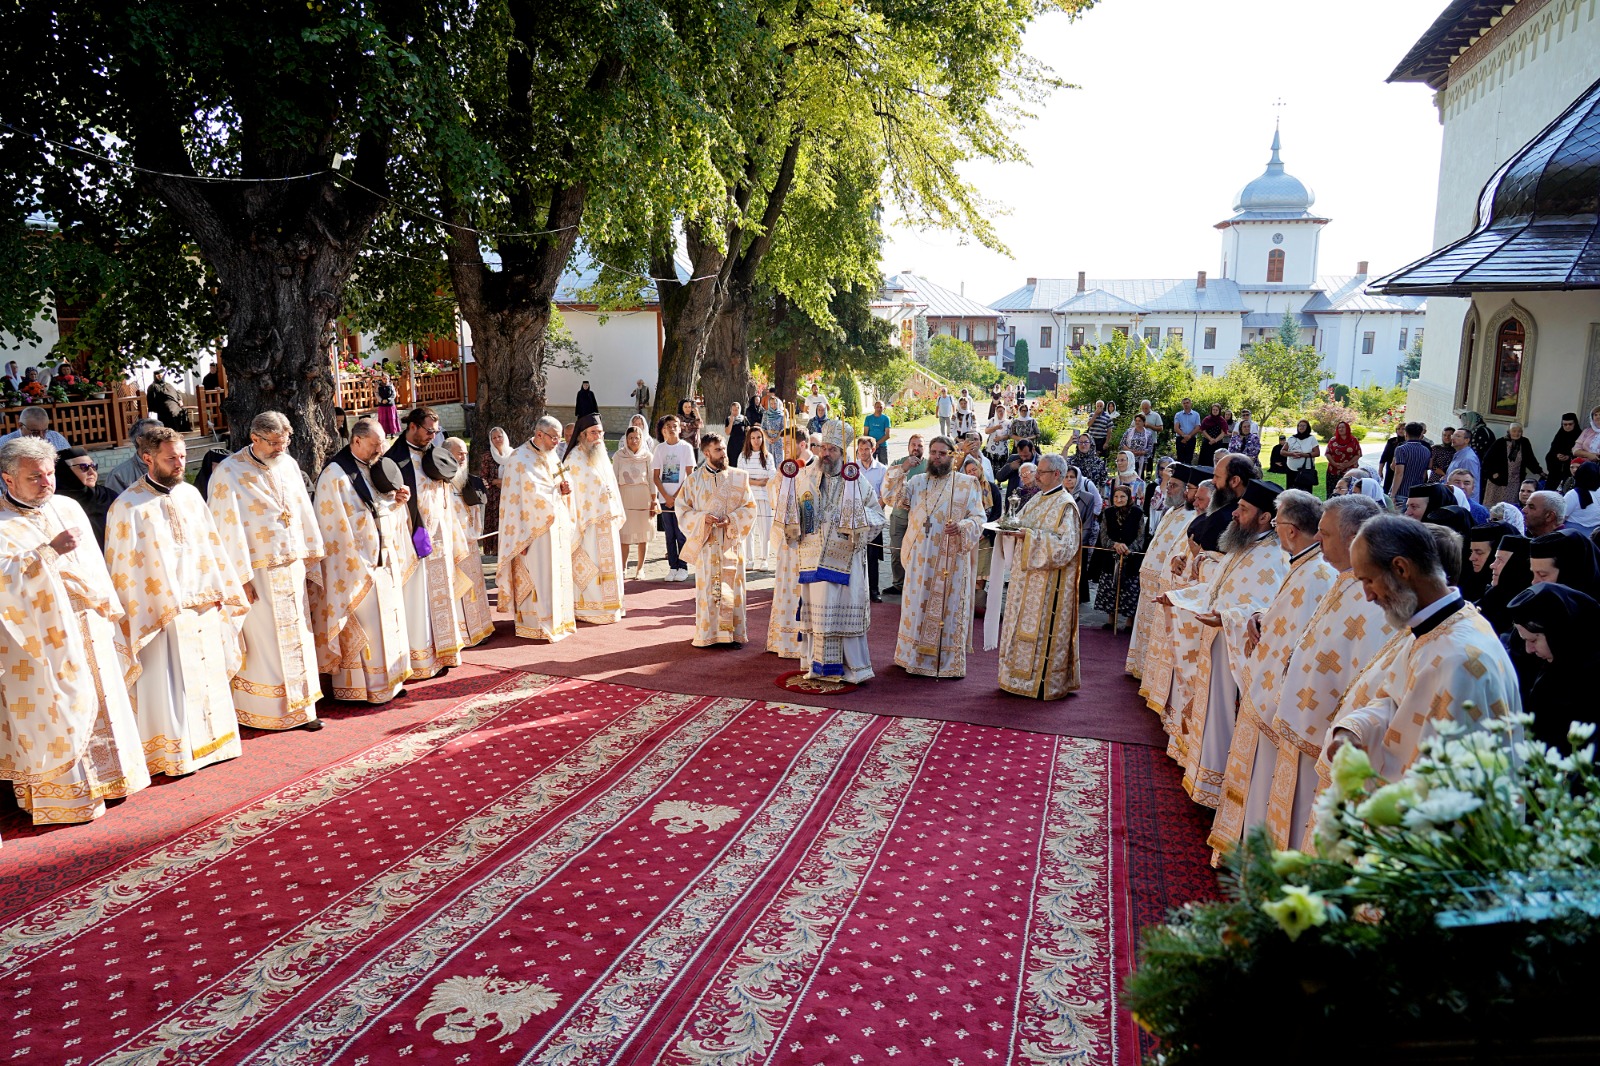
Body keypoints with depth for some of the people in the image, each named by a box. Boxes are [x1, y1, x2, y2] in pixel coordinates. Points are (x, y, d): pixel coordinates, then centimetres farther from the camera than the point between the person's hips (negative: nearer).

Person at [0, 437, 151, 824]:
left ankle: (105, 775, 28)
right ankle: (57, 794, 14)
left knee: (102, 701, 13)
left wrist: (108, 609, 12)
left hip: (88, 629, 6)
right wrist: (50, 550, -30)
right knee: (55, 714, 0)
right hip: (41, 639, -6)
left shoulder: (68, 508, 7)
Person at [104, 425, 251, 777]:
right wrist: (135, 617, -10)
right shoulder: (127, 507, -11)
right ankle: (176, 755, 15)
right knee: (170, 684, 2)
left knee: (210, 676, 14)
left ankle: (213, 740, 28)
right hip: (165, 612, -6)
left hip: (204, 606, 6)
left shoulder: (190, 494, 6)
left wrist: (222, 592, 10)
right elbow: (123, 567, -9)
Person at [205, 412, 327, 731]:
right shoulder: (229, 473, -12)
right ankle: (263, 712, 14)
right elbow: (228, 527, -14)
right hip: (259, 573, -6)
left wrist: (312, 550, 15)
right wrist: (241, 577, -16)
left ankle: (301, 707, 18)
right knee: (263, 642, 2)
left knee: (297, 638, 9)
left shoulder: (288, 465, 6)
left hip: (293, 569, 6)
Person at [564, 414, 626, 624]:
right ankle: (590, 609, 4)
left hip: (607, 520, 8)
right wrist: (575, 523, -22)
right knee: (590, 565, -3)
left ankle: (609, 605, 22)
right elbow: (571, 490, -16)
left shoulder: (602, 455, 13)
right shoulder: (575, 458, -10)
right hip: (588, 521, -8)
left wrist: (616, 514, 15)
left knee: (608, 562, 13)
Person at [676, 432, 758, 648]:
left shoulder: (739, 478, 4)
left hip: (732, 543, 0)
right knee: (707, 588, 0)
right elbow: (683, 509, 4)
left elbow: (750, 508, 4)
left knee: (732, 588, 1)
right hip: (706, 543, 0)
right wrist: (703, 518, -12)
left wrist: (731, 519, -12)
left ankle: (733, 634, 8)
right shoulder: (694, 479, 4)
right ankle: (707, 634, 8)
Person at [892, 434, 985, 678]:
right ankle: (913, 656, 19)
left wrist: (961, 526, -22)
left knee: (949, 608, 2)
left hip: (951, 558, -3)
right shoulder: (917, 481, 11)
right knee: (917, 605, 8)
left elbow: (978, 517, -2)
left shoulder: (968, 483, 2)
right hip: (921, 558, 3)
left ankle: (950, 662, 10)